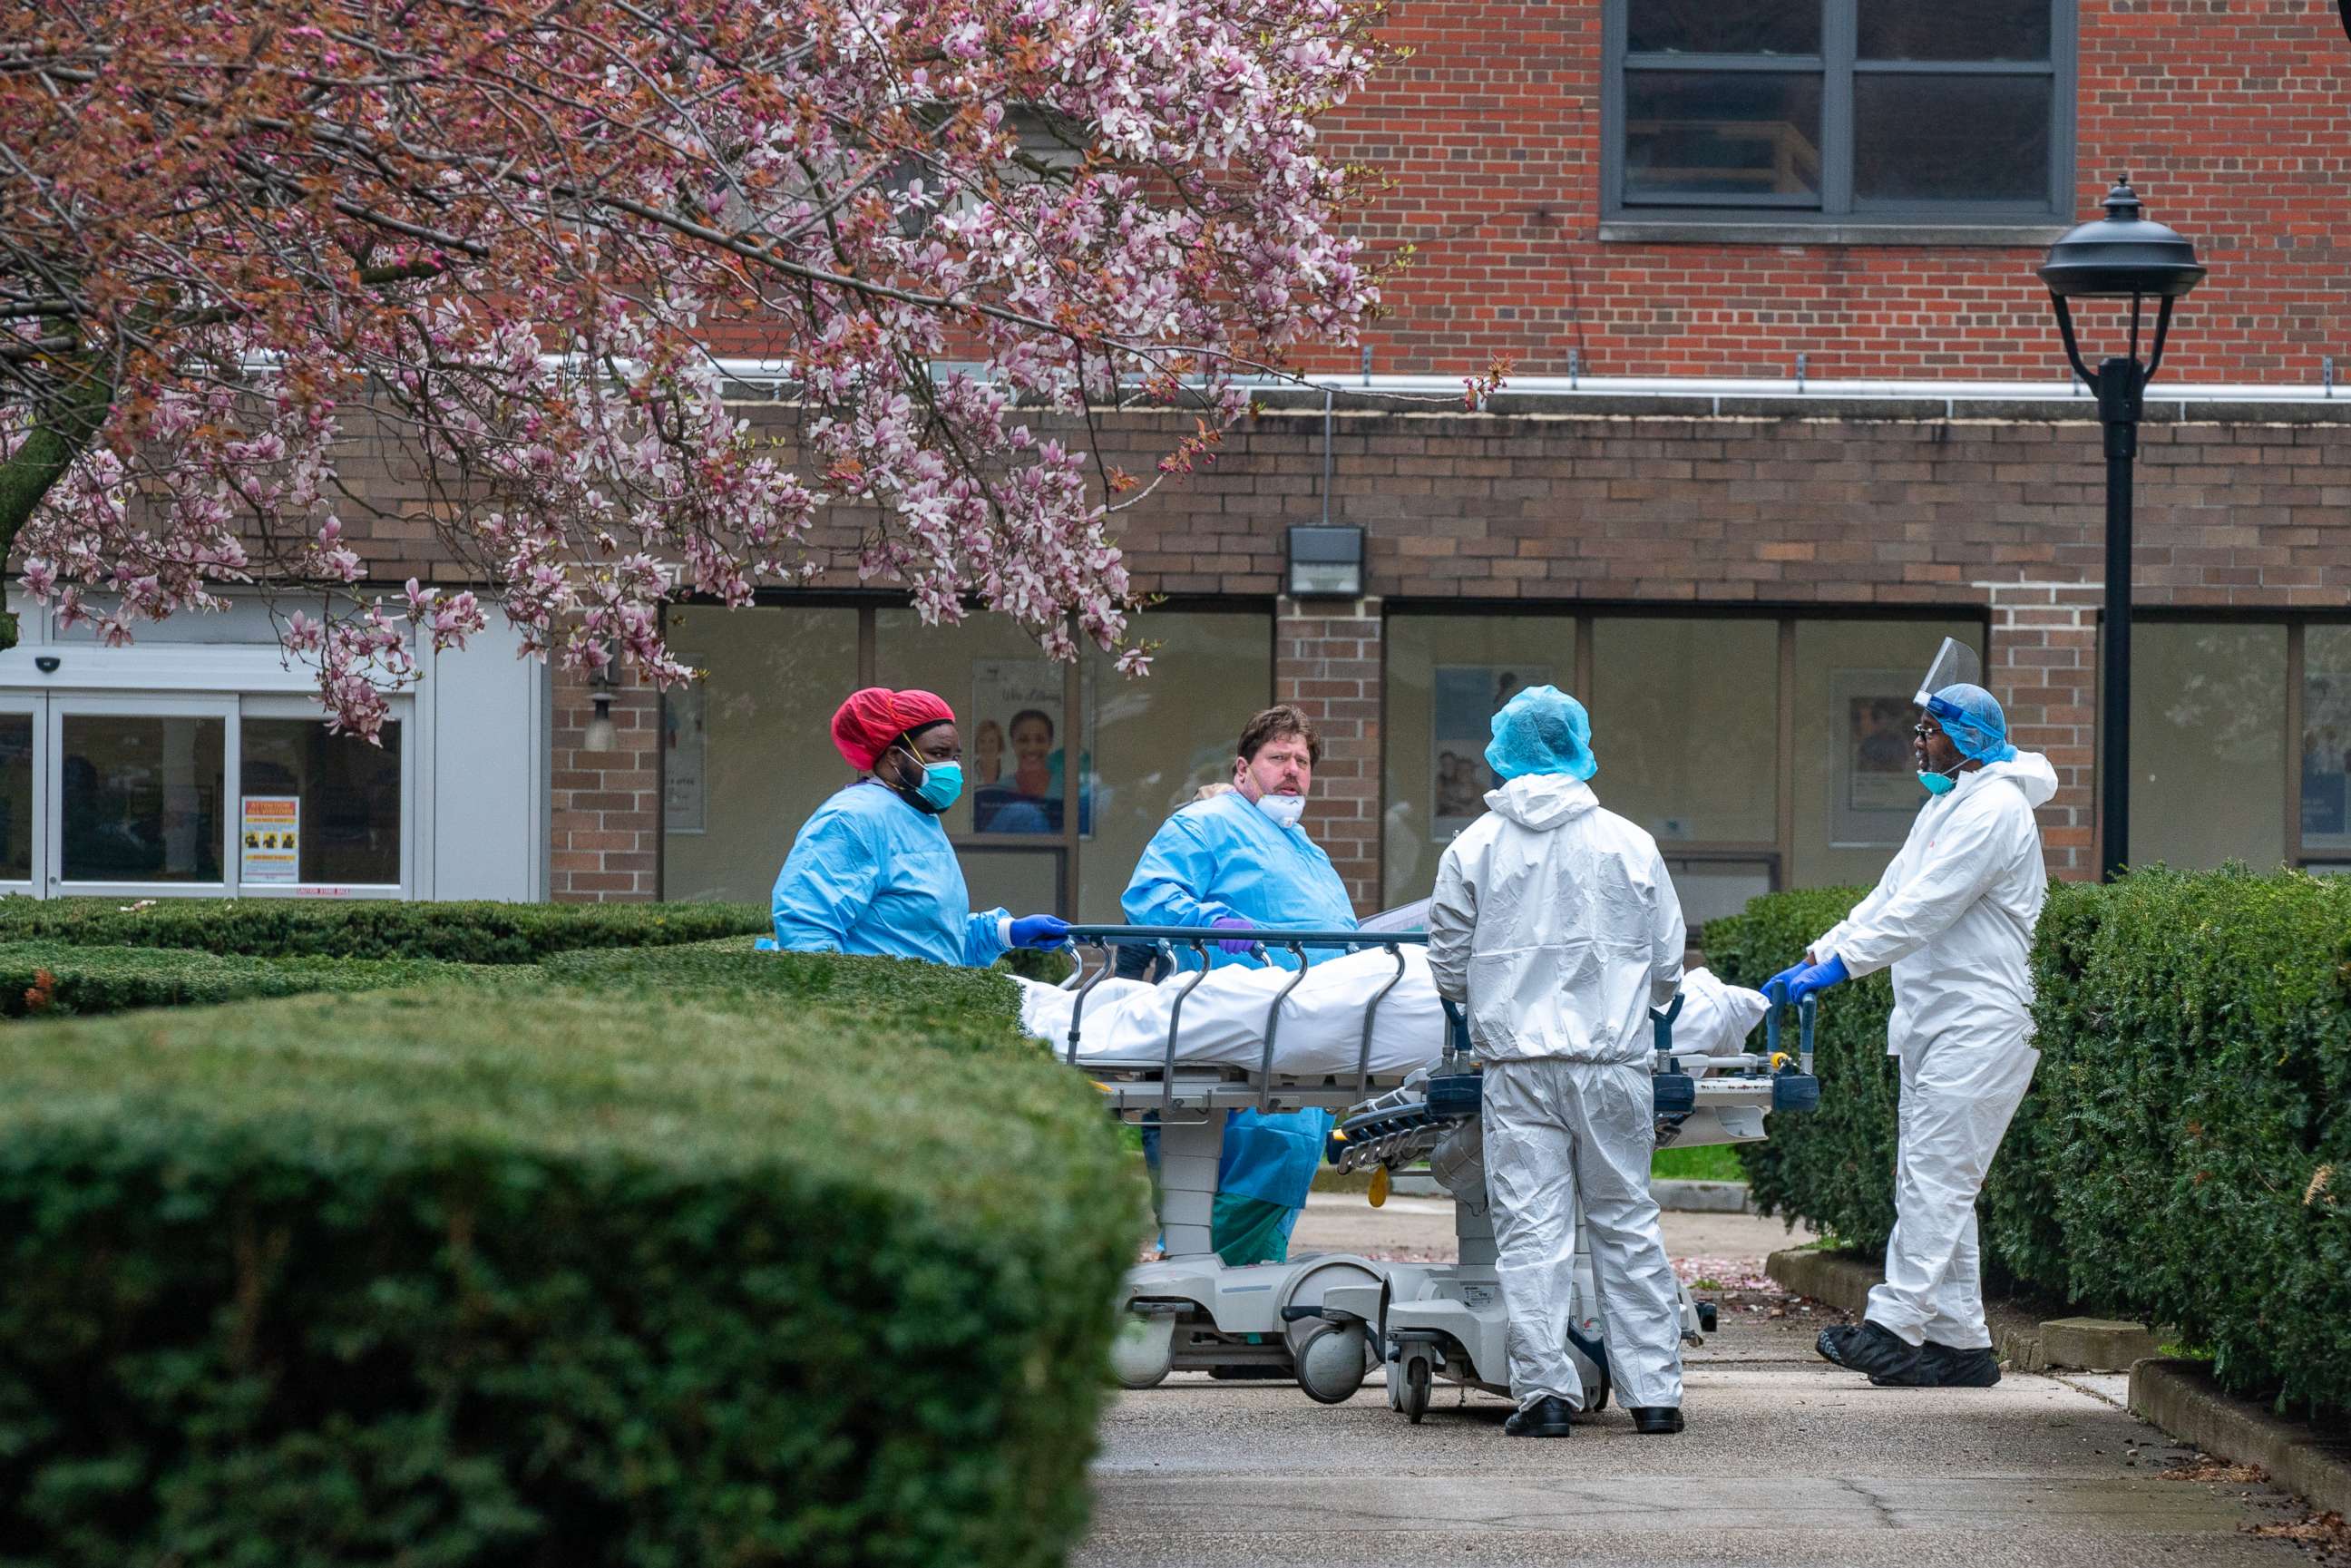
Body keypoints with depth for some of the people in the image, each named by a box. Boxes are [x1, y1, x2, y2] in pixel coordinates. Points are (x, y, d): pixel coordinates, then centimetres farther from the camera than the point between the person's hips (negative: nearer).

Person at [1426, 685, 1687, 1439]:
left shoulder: (1473, 849, 2)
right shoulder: (1630, 845, 3)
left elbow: (1448, 972, 7)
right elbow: (1668, 968, 8)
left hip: (1517, 1067, -1)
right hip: (1613, 1063, 1)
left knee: (1531, 1229, -1)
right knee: (1627, 1225, 9)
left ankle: (1545, 1390, -7)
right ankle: (1653, 1390, 9)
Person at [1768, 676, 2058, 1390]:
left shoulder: (1993, 810, -13)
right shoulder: (1946, 806, 20)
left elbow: (1924, 908, -19)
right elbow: (1891, 897, 21)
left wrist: (1840, 964, -19)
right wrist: (1817, 956, 11)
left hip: (1981, 1022, -11)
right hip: (1935, 1022, 11)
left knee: (1935, 1176, -13)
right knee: (1931, 1183, 8)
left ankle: (1894, 1324, -17)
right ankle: (1961, 1342, 9)